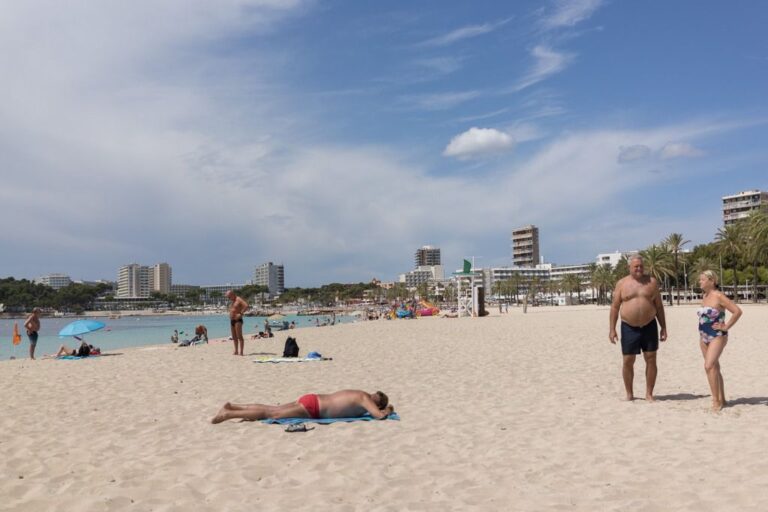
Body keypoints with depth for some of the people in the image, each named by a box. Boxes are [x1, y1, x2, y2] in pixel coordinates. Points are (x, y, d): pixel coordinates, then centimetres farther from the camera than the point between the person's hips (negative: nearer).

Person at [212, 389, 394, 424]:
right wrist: (387, 410, -2)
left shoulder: (360, 395, 13)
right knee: (270, 414, -5)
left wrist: (382, 409, 25)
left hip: (312, 401, 8)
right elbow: (379, 415, -25)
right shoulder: (364, 399, -11)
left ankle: (232, 407, 17)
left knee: (270, 410, 14)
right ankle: (228, 414, -4)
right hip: (311, 407, -8)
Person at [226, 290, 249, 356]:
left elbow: (246, 306, -25)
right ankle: (236, 351, 16)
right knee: (234, 337, 11)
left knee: (239, 337, -13)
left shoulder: (239, 300, -10)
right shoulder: (233, 301, 19)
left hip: (238, 320, -10)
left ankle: (241, 352, -16)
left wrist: (241, 313, -25)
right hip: (232, 321, 10)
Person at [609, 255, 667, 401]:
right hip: (629, 328, -1)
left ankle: (649, 394, 14)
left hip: (649, 326, 1)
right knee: (628, 361, 3)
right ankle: (629, 394, 17)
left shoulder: (651, 282, 4)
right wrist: (612, 329, -4)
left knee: (651, 360, 2)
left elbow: (659, 306, 7)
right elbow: (615, 307, 2)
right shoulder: (622, 283, 1)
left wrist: (663, 328, 4)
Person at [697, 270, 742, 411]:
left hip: (717, 337, -8)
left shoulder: (719, 296, -13)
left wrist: (726, 327, -15)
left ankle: (716, 400, -12)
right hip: (704, 338, 8)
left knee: (709, 366, -18)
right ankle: (721, 399, 20)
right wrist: (702, 331, 14)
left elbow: (737, 311, -18)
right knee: (714, 368, 12)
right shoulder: (704, 297, 11)